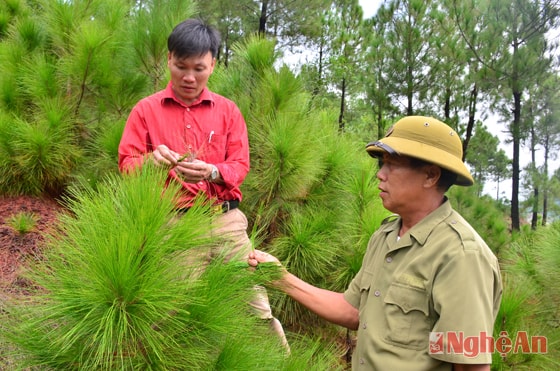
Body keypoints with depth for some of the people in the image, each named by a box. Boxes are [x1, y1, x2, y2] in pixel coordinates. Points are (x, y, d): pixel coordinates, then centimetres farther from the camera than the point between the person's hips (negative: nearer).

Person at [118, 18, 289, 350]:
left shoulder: (228, 110, 11)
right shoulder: (146, 110, 8)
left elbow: (240, 167, 5)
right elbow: (126, 165, 5)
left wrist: (211, 171, -17)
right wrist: (151, 161, -18)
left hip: (226, 221, 1)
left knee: (255, 304, 0)